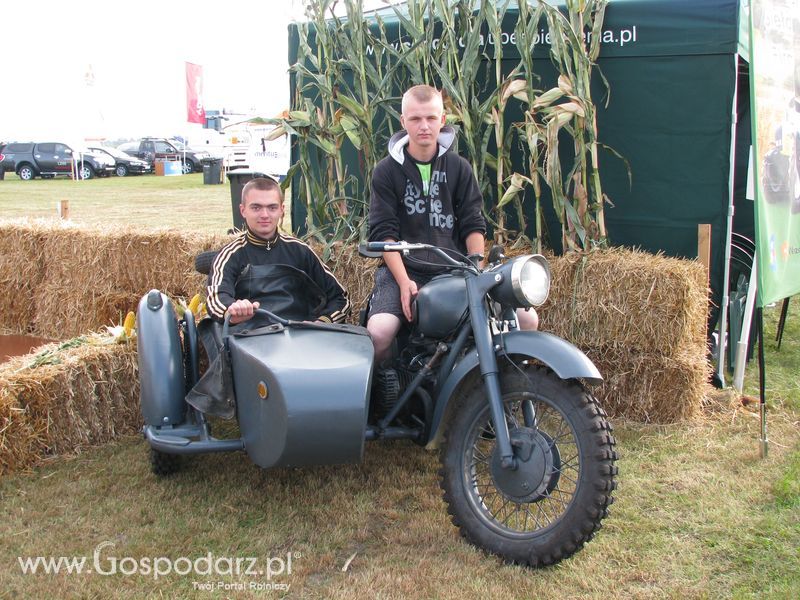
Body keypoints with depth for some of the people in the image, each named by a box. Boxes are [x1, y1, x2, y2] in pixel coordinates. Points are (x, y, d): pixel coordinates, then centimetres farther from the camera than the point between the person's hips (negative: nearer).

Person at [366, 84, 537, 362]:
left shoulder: (459, 168, 10)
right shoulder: (387, 171, 3)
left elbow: (473, 225, 7)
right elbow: (383, 232, -4)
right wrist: (404, 282, -18)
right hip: (403, 268, -3)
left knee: (527, 319, -11)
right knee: (380, 331, -33)